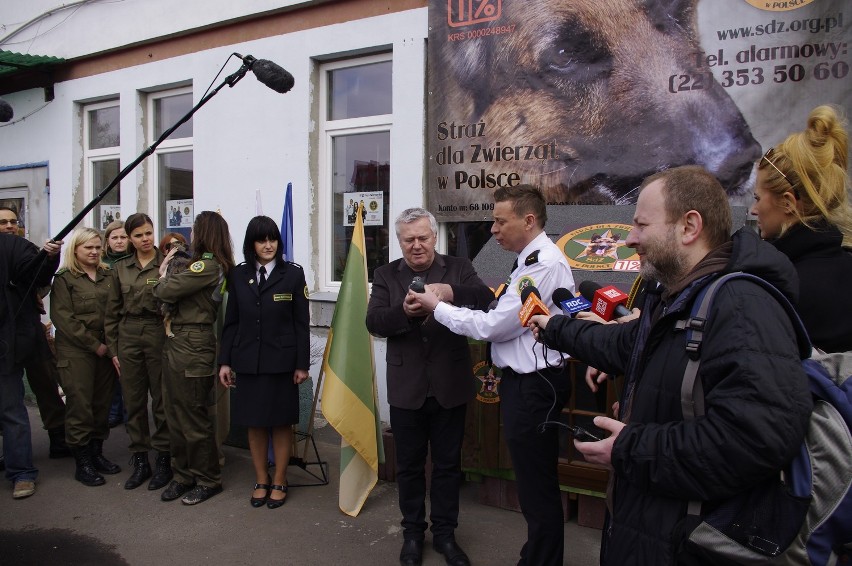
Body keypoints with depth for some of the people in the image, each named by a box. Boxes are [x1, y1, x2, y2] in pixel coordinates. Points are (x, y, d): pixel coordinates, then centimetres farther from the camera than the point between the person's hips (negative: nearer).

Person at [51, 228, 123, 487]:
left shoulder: (108, 275, 11)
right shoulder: (64, 279, -3)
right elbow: (63, 318, -9)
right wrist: (94, 345, -11)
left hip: (106, 349, 5)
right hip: (76, 351, -4)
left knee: (102, 404, 9)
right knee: (80, 405, -2)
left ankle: (96, 453, 21)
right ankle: (82, 463, 8)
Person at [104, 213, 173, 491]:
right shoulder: (121, 268, 10)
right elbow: (113, 311, 11)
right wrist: (113, 348, 9)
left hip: (158, 333, -4)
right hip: (128, 336, 4)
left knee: (161, 399, 2)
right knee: (134, 400, 9)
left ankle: (163, 460, 15)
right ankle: (140, 460, 20)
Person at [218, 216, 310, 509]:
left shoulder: (293, 273, -4)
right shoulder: (239, 275, 5)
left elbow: (302, 323, -4)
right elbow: (231, 322, 8)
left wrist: (302, 364, -6)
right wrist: (224, 361, 4)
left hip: (281, 362, -3)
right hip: (247, 362, 3)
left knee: (282, 422, 8)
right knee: (254, 423, 11)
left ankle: (279, 482, 22)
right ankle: (261, 481, 27)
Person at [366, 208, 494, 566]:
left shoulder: (459, 269, 0)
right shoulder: (386, 275, 3)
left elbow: (486, 298, -16)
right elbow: (373, 322, -9)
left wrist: (450, 292, -35)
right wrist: (404, 311, -30)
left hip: (449, 386, 0)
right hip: (406, 388, 1)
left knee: (448, 464, 13)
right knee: (409, 465, 15)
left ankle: (445, 533, 30)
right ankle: (412, 532, 33)